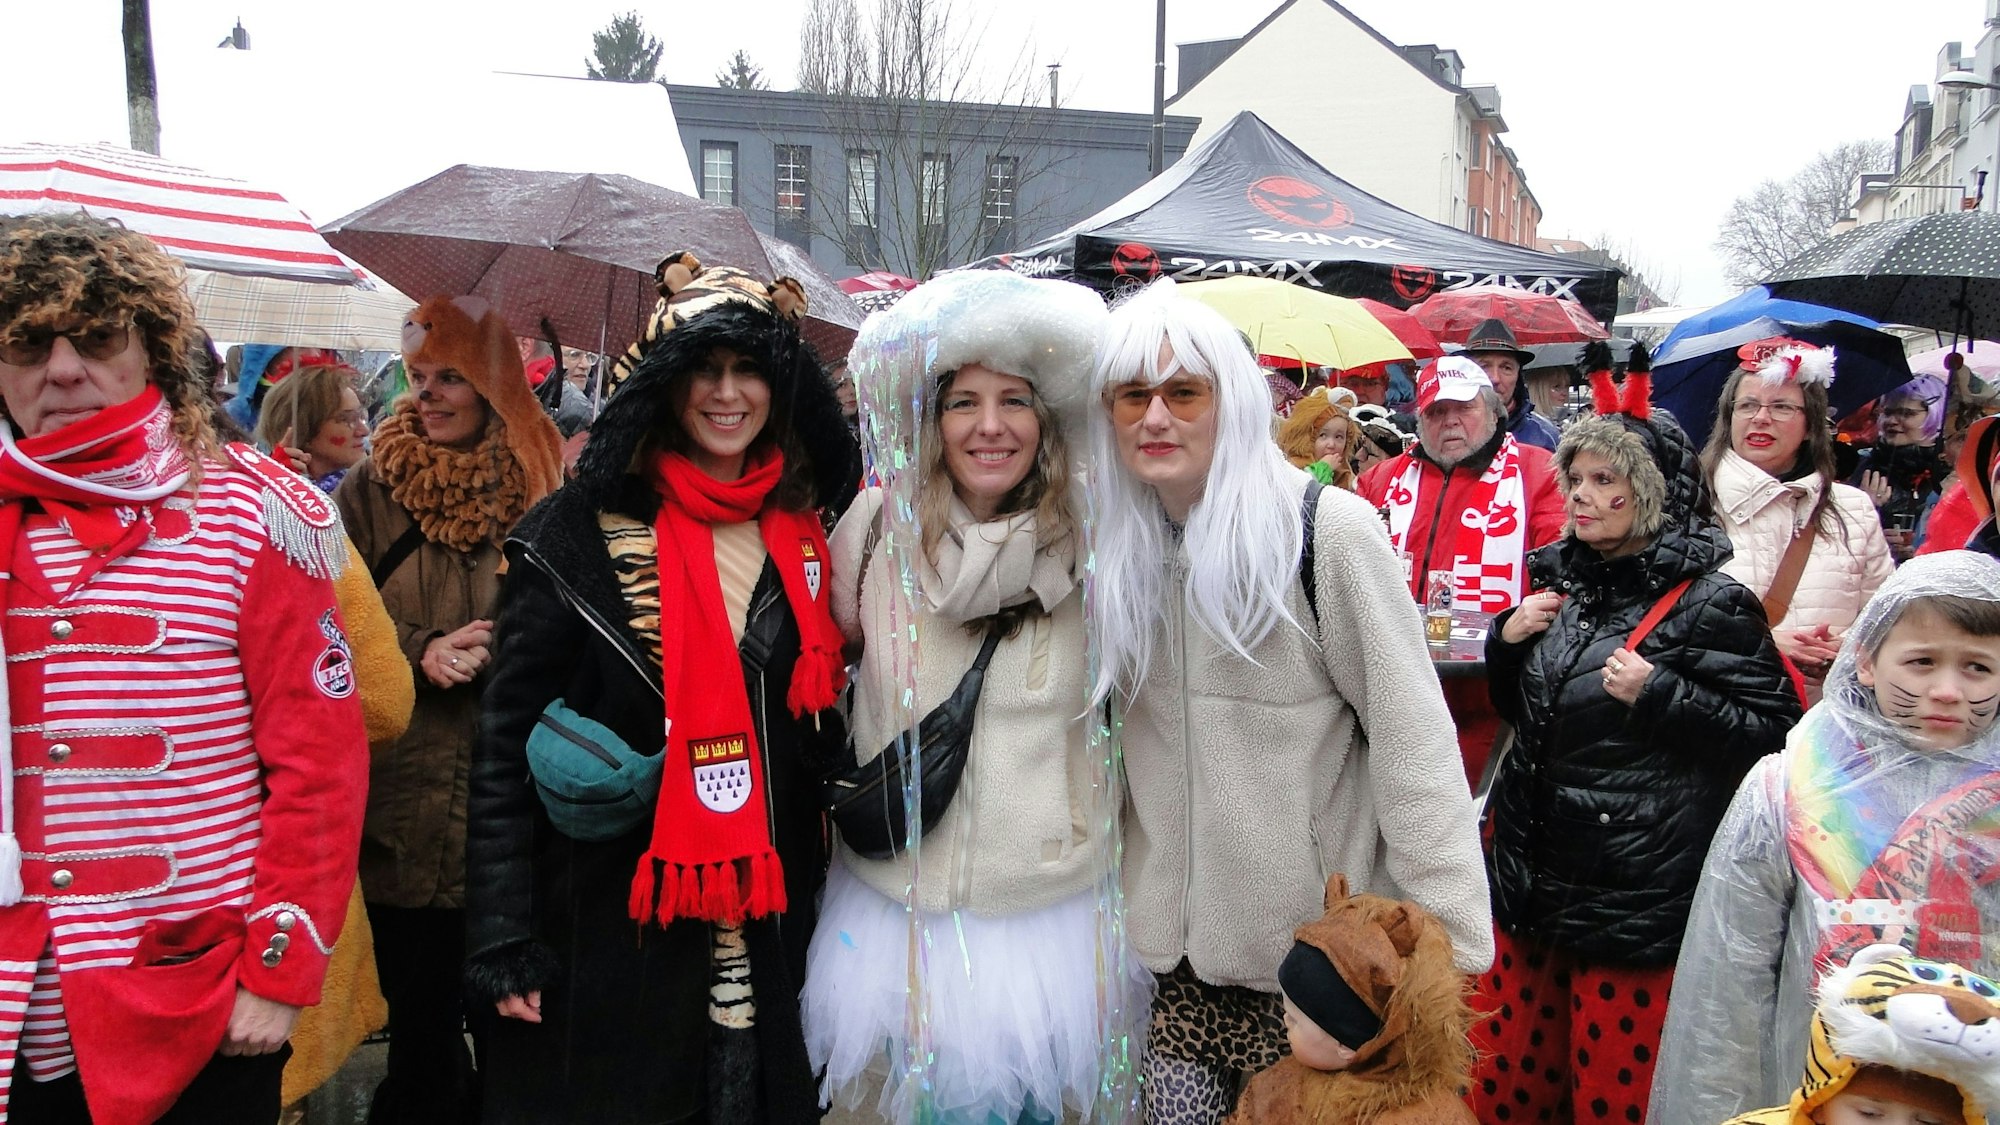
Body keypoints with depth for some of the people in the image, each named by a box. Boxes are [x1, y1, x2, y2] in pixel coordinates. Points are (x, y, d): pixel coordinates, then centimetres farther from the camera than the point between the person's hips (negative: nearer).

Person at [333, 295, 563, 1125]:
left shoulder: (542, 489, 1)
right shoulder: (372, 490, 6)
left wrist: (488, 651, -14)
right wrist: (421, 654, -12)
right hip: (404, 807, 1)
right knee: (420, 1011, 10)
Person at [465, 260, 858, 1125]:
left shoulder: (806, 537, 6)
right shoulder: (584, 533, -7)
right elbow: (508, 742, -8)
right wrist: (504, 939, -13)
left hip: (767, 941, 4)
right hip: (608, 937, -4)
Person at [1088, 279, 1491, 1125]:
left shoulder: (1326, 530, -12)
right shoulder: (1116, 544, 3)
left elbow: (1413, 738, -13)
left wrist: (1444, 932, -15)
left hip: (1318, 942, -4)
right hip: (1171, 942, 4)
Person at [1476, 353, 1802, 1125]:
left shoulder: (1708, 600, -10)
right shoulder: (1565, 578, 10)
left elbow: (1774, 733, -11)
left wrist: (1657, 695, -21)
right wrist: (1508, 640, 1)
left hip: (1638, 892, -6)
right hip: (1533, 871, 6)